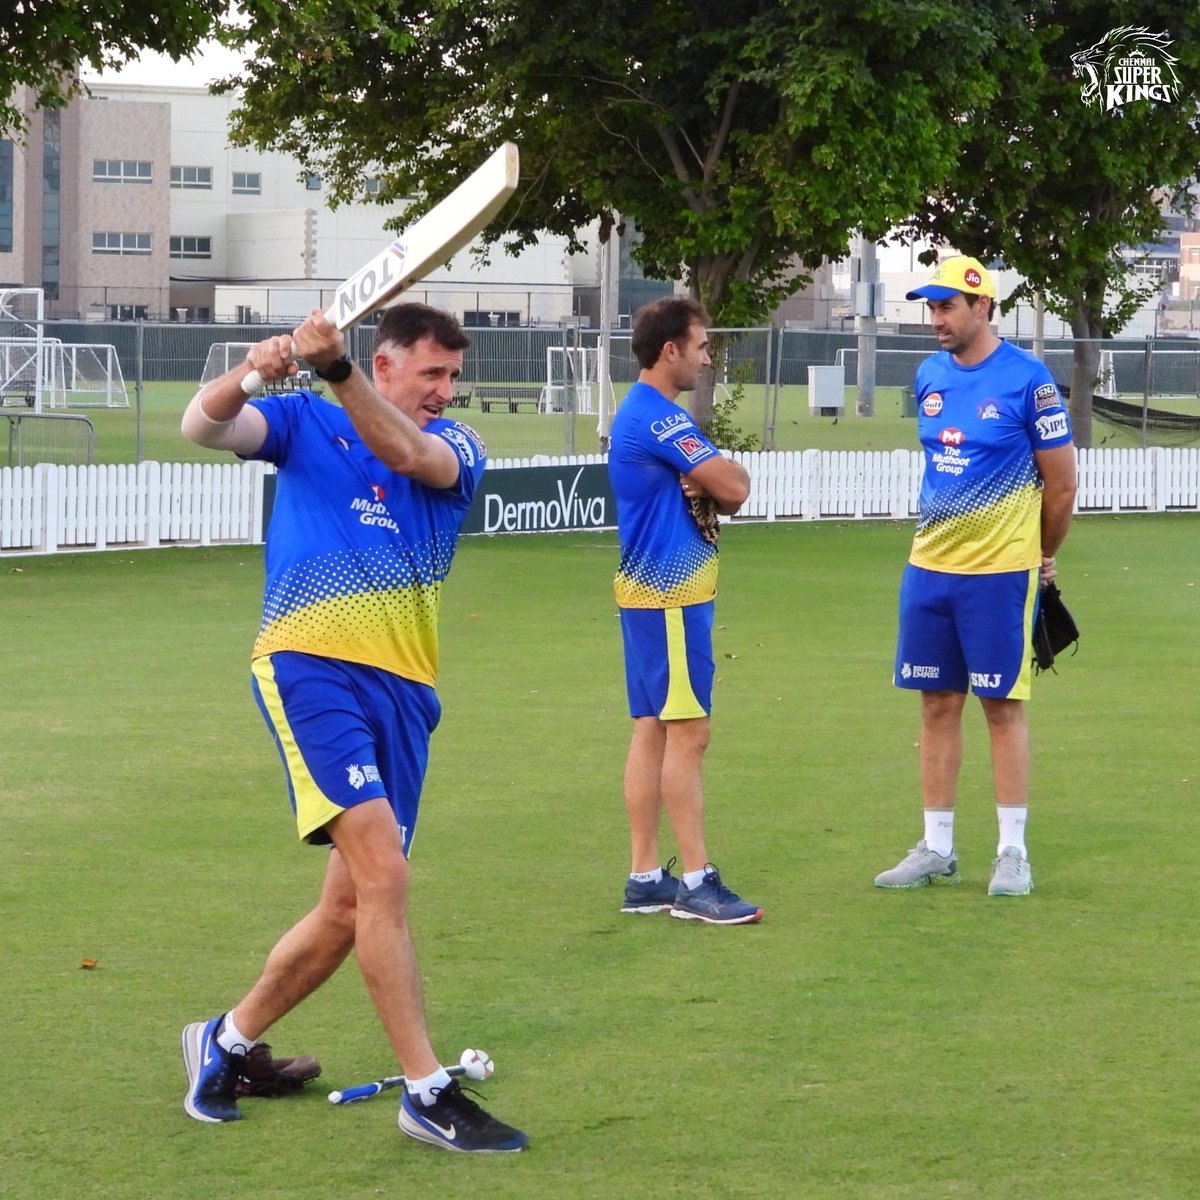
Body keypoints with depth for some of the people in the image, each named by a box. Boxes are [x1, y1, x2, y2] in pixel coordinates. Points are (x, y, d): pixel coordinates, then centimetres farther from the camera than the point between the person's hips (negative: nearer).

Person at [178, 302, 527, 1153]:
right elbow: (204, 426, -3)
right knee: (383, 872, -19)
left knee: (351, 908, 7)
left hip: (403, 690, 5)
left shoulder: (456, 447, 13)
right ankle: (428, 1092, -17)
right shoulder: (304, 423, 12)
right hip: (311, 666, -4)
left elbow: (408, 453, -10)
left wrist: (336, 371, -26)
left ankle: (228, 1041, 29)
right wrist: (247, 375, -25)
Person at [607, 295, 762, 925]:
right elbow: (735, 485, -19)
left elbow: (719, 488, 14)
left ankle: (645, 878, 13)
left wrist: (707, 483, -9)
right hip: (671, 595, -10)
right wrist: (721, 477, 3)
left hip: (648, 590, 10)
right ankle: (697, 881, -7)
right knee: (687, 731, -8)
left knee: (653, 730, 10)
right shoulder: (659, 417, -16)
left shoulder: (641, 413, 17)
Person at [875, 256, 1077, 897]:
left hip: (1000, 571, -5)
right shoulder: (929, 377, 8)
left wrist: (1040, 557, 8)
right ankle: (936, 849, 15)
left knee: (1002, 704, 0)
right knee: (938, 704, 8)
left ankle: (1012, 851, 7)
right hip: (929, 567, 5)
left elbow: (1061, 483, -3)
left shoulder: (1026, 379, -10)